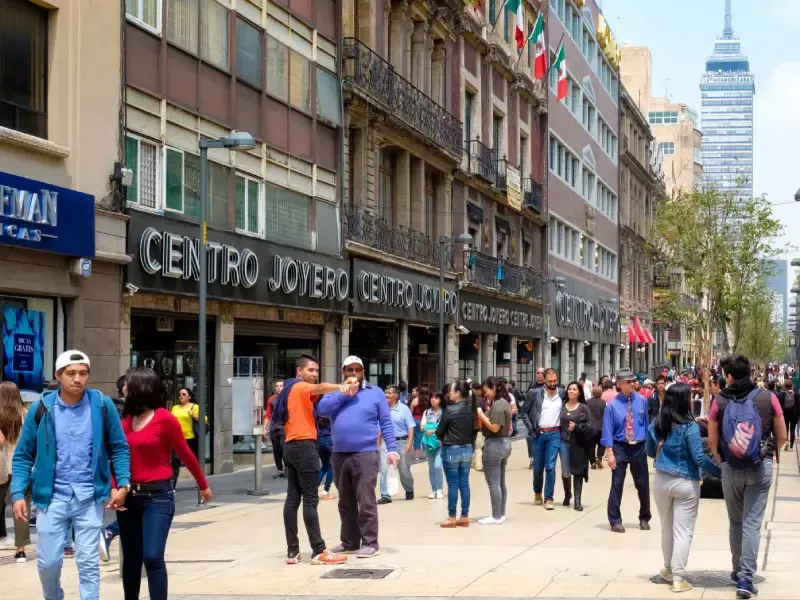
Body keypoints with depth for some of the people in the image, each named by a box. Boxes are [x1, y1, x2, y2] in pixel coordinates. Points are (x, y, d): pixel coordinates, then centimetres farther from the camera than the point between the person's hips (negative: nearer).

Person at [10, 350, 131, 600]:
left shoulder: (102, 405, -3)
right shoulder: (41, 408, -3)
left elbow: (119, 448, 5)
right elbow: (23, 456, 3)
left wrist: (123, 484, -6)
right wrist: (18, 493, -6)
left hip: (89, 498, -1)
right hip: (52, 497, 1)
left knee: (88, 562, 3)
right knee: (48, 561, 8)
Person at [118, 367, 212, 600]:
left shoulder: (165, 419, -9)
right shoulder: (126, 420, 6)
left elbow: (186, 454, 0)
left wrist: (203, 486, 11)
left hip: (157, 496, -5)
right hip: (129, 496, 5)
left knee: (152, 557, -13)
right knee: (131, 559, 13)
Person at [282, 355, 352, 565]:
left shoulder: (290, 389, 21)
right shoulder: (302, 387, -8)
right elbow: (320, 388, -30)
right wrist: (340, 387, -49)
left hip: (291, 447, 9)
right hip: (304, 446, -9)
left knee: (293, 498, 6)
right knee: (310, 500, -10)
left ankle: (292, 551, 6)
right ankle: (318, 552, -11)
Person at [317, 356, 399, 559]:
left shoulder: (375, 393, 5)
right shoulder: (335, 393, 13)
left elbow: (386, 423, 2)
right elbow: (322, 409, -6)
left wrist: (391, 449, -7)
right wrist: (344, 395, -10)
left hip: (365, 454, -4)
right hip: (339, 455, 4)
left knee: (366, 502, -7)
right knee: (345, 502, 12)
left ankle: (370, 543, -3)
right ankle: (349, 542, 21)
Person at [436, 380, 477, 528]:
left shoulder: (450, 409, -15)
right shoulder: (471, 409, 2)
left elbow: (440, 430, -8)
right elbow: (475, 428, 8)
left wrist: (436, 433, 13)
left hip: (451, 450, -6)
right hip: (467, 449, 6)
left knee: (453, 485, 1)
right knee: (464, 484, 10)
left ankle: (452, 518, 5)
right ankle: (464, 517, 13)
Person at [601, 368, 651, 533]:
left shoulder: (642, 401, 0)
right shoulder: (612, 405, -8)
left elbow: (646, 423, 7)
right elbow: (608, 430, -8)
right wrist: (609, 453, -13)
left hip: (639, 447, 3)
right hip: (620, 447, -3)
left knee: (643, 484, 11)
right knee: (617, 484, -2)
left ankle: (644, 518, 28)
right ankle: (615, 521, 8)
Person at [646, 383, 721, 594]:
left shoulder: (656, 423, 0)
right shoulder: (689, 426, -16)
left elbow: (649, 451, 12)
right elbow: (699, 458, -17)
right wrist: (720, 471, -8)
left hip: (661, 480, 5)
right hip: (686, 483, -5)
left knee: (667, 528, 20)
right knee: (683, 531, 1)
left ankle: (669, 569, 32)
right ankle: (678, 578, 0)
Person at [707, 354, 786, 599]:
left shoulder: (719, 401, -3)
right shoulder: (768, 398, -3)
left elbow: (712, 441, -1)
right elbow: (782, 436, 3)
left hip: (730, 469, 1)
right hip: (760, 468, -1)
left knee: (736, 521, 18)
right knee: (752, 523, 0)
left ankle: (738, 570, 30)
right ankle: (745, 578, -7)